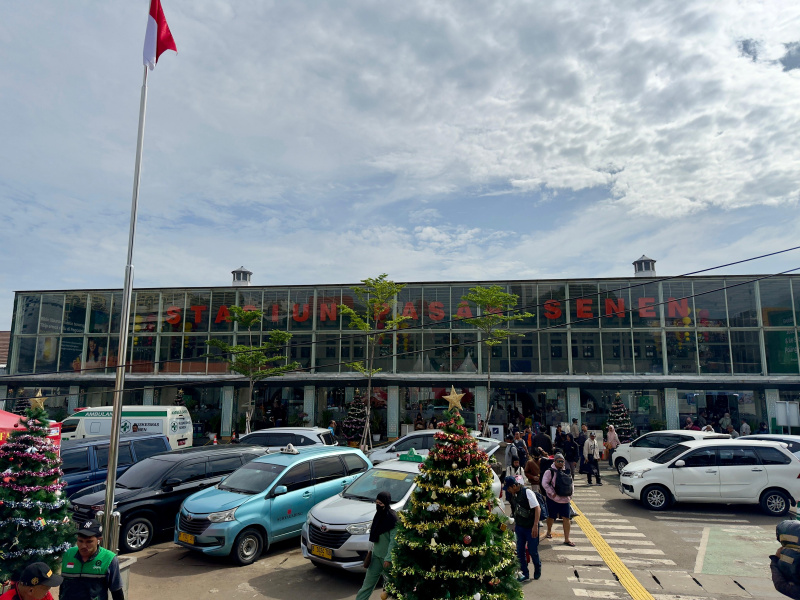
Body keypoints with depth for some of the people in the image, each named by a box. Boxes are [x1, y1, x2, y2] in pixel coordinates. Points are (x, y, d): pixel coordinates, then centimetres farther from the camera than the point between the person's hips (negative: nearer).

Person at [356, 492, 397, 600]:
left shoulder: (392, 518, -20)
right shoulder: (379, 515, 5)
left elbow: (393, 541, -20)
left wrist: (388, 558, -21)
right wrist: (371, 550, 16)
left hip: (386, 556, -7)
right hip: (376, 554, 7)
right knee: (369, 580, 9)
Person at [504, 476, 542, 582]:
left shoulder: (527, 493, -18)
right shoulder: (511, 495, 1)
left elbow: (538, 509, -18)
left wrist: (535, 525, -22)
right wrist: (515, 524, 13)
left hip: (531, 527, -5)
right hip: (519, 527, 6)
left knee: (532, 551, 4)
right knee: (520, 551, 6)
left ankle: (537, 570, 30)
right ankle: (525, 574, 21)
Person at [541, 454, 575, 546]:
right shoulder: (550, 471, -10)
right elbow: (544, 483, -17)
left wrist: (570, 495, 8)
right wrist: (552, 493, -20)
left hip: (565, 499, 4)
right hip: (553, 499, -4)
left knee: (566, 518, 0)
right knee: (551, 517, 12)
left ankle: (567, 539, 6)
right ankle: (549, 532, 37)